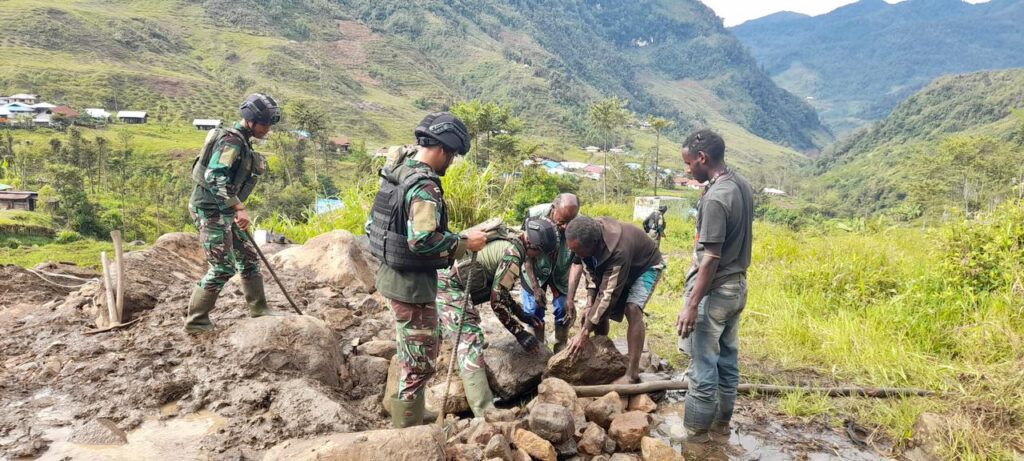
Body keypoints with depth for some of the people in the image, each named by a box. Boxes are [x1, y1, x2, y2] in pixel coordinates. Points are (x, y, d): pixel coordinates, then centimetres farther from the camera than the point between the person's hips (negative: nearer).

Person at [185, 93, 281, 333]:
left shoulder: (242, 142, 13)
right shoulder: (232, 140, -18)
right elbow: (214, 177, -29)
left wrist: (236, 210, 21)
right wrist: (240, 208, -32)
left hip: (224, 211, 10)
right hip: (211, 210, -10)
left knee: (248, 258, 13)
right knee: (223, 268, -6)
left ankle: (259, 309, 23)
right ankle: (195, 321, 6)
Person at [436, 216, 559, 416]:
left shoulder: (506, 241, 17)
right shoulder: (513, 253, -13)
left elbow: (498, 289, 26)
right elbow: (497, 300, -12)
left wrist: (521, 314, 27)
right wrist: (520, 333, -4)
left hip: (442, 279, 10)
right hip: (450, 287, -10)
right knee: (471, 344, -13)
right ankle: (485, 413, -17)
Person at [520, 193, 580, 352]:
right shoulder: (534, 216, -31)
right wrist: (535, 287, -20)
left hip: (562, 273, 1)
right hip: (535, 271, 0)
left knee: (564, 311, -1)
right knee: (533, 311, -1)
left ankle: (561, 350, 17)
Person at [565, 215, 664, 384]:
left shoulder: (618, 251, -44)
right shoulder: (587, 235, -24)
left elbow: (608, 295, -40)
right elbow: (591, 274, -8)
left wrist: (584, 333, -38)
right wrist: (590, 306, -18)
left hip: (645, 266, -7)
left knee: (632, 310, -26)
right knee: (599, 310, -2)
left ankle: (632, 374, -26)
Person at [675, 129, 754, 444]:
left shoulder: (715, 198, -24)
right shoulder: (742, 185, 5)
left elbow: (711, 259, -24)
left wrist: (691, 304, -21)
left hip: (714, 291, -9)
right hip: (737, 286, 10)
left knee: (703, 365, 2)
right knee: (727, 359, 18)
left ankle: (697, 431, 13)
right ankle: (722, 421, 32)